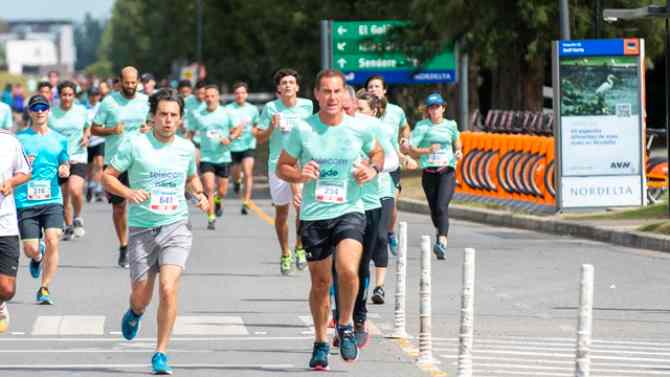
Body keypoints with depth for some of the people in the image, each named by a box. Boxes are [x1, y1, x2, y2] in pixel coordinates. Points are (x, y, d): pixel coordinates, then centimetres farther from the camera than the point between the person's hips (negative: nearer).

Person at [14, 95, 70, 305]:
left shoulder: (59, 140, 10)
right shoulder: (19, 139, 3)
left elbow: (65, 167, 20)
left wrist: (64, 170, -3)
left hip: (52, 200, 1)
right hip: (25, 201, -1)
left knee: (52, 242, -18)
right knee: (31, 250, -3)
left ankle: (44, 289, -6)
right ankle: (37, 258, 37)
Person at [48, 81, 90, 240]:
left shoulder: (81, 111, 3)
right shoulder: (51, 113, -1)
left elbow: (88, 127, 20)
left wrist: (86, 136, 0)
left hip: (78, 157, -1)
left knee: (75, 190, -22)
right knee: (64, 197, 6)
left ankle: (77, 219, 3)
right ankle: (68, 227, 25)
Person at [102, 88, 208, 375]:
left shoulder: (186, 148, 7)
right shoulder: (135, 146, -5)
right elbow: (107, 176, -2)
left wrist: (199, 194, 5)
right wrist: (128, 192, -19)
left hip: (176, 226, 1)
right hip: (142, 229, -1)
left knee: (168, 288, -18)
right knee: (141, 296, 6)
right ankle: (135, 314, 47)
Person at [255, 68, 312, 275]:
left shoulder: (306, 105, 3)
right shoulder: (271, 108, -2)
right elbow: (260, 138, 1)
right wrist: (272, 127, -16)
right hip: (277, 163, 0)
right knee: (281, 212, 9)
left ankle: (300, 247, -5)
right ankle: (285, 254, 25)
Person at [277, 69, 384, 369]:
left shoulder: (359, 129, -2)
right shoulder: (302, 130, -3)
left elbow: (377, 153, 18)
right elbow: (282, 167, 7)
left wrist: (372, 169, -4)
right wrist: (299, 176, -14)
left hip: (350, 211, -1)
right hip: (313, 215, 1)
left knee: (347, 269, -24)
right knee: (320, 283, 9)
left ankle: (345, 326, 1)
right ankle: (320, 344, 28)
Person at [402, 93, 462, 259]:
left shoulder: (450, 125, 8)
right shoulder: (422, 126, 1)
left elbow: (457, 142, 28)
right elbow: (411, 150, -6)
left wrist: (458, 152, 7)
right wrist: (427, 150, -21)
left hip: (447, 171, -1)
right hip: (429, 172, 1)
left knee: (441, 207, -19)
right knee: (434, 210, 9)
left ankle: (442, 243, -30)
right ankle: (441, 231, 40)